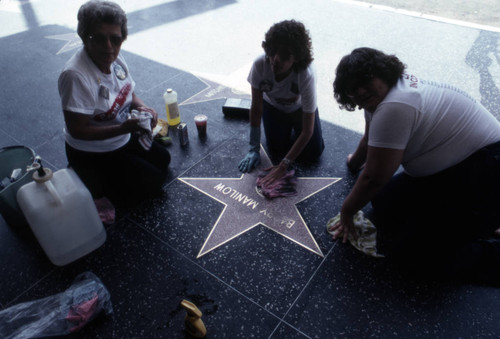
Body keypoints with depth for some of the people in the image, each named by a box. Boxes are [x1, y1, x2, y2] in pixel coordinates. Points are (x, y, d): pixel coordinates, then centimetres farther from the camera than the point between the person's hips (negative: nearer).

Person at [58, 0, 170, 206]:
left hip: (124, 139, 8)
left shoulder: (115, 60, -8)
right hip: (92, 155, -8)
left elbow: (130, 94, 9)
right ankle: (97, 191, 9)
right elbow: (77, 130, -28)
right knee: (153, 181, -7)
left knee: (163, 160, 17)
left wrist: (141, 107, -14)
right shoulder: (76, 76, -31)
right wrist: (123, 128, -34)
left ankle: (108, 182, 20)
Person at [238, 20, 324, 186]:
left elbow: (307, 131, -35)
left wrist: (283, 166, -37)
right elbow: (256, 109, -23)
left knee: (313, 152, -8)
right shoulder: (260, 64, -36)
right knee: (277, 149, -11)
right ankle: (287, 127, 22)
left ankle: (292, 126, 21)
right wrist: (254, 149, -22)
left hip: (300, 108, -1)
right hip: (272, 106, 1)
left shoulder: (306, 75, -41)